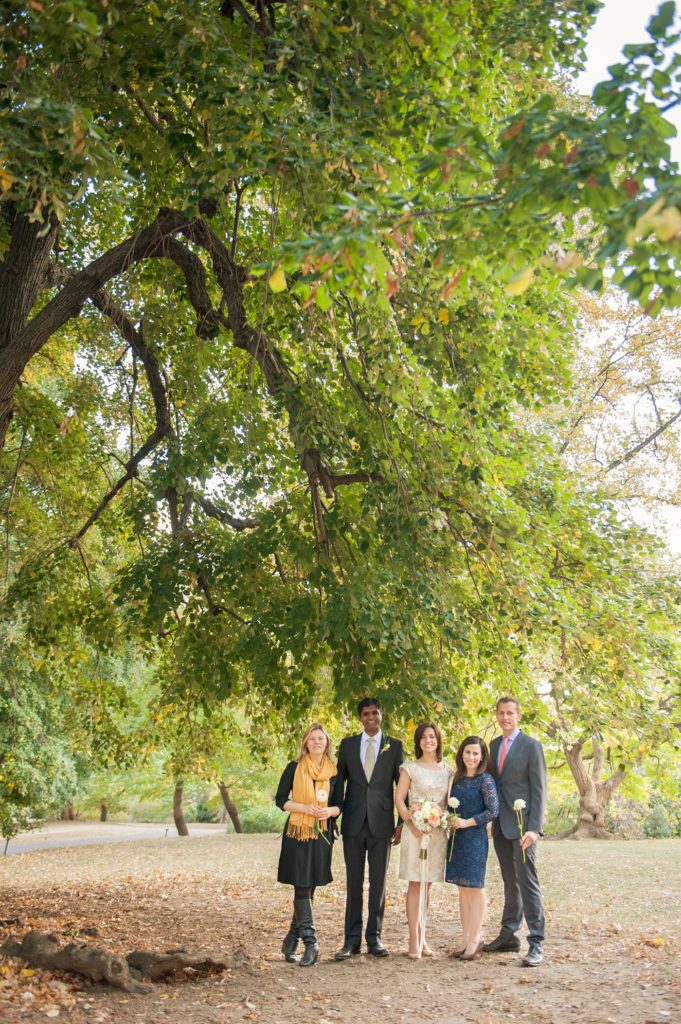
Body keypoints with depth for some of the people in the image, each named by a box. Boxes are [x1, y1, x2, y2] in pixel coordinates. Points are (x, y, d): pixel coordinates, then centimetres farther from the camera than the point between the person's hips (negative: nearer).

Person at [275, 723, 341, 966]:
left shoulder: (334, 772, 8)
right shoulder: (294, 768, 1)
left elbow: (338, 805, 11)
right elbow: (281, 800, -1)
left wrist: (329, 811, -12)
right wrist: (305, 808, -16)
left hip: (322, 835, 3)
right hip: (297, 833, -3)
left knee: (308, 888, 7)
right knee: (302, 887, -7)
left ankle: (292, 940, 20)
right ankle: (310, 943, -4)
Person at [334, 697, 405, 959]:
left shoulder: (394, 746, 4)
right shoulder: (348, 744, 8)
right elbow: (339, 780, 10)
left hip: (381, 824, -1)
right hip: (353, 823, 1)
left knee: (378, 882, 5)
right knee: (354, 882, 6)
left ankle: (374, 937, 14)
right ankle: (352, 939, 12)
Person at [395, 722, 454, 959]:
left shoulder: (447, 770, 10)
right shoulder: (410, 768, 0)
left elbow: (450, 802, 14)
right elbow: (399, 798, -2)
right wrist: (410, 823, -13)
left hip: (438, 832, 3)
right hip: (415, 830, -3)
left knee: (427, 884, 9)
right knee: (415, 883, -4)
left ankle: (422, 937, 17)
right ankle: (414, 939, 0)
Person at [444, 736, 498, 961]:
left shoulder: (485, 780, -8)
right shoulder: (457, 778, 11)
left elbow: (493, 811, -13)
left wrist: (468, 822, -15)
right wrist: (449, 820, -1)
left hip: (475, 838, -6)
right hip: (457, 838, 6)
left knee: (474, 887, -1)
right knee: (462, 888, 10)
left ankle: (474, 940, 7)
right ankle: (465, 939, 17)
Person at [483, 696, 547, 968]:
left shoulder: (531, 746, -7)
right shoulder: (494, 745, 13)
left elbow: (539, 790, -10)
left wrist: (534, 828, -17)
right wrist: (491, 819, 12)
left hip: (521, 824, -6)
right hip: (500, 825, 7)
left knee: (527, 882, -7)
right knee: (510, 882, 14)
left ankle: (536, 943, -4)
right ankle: (509, 935, 22)